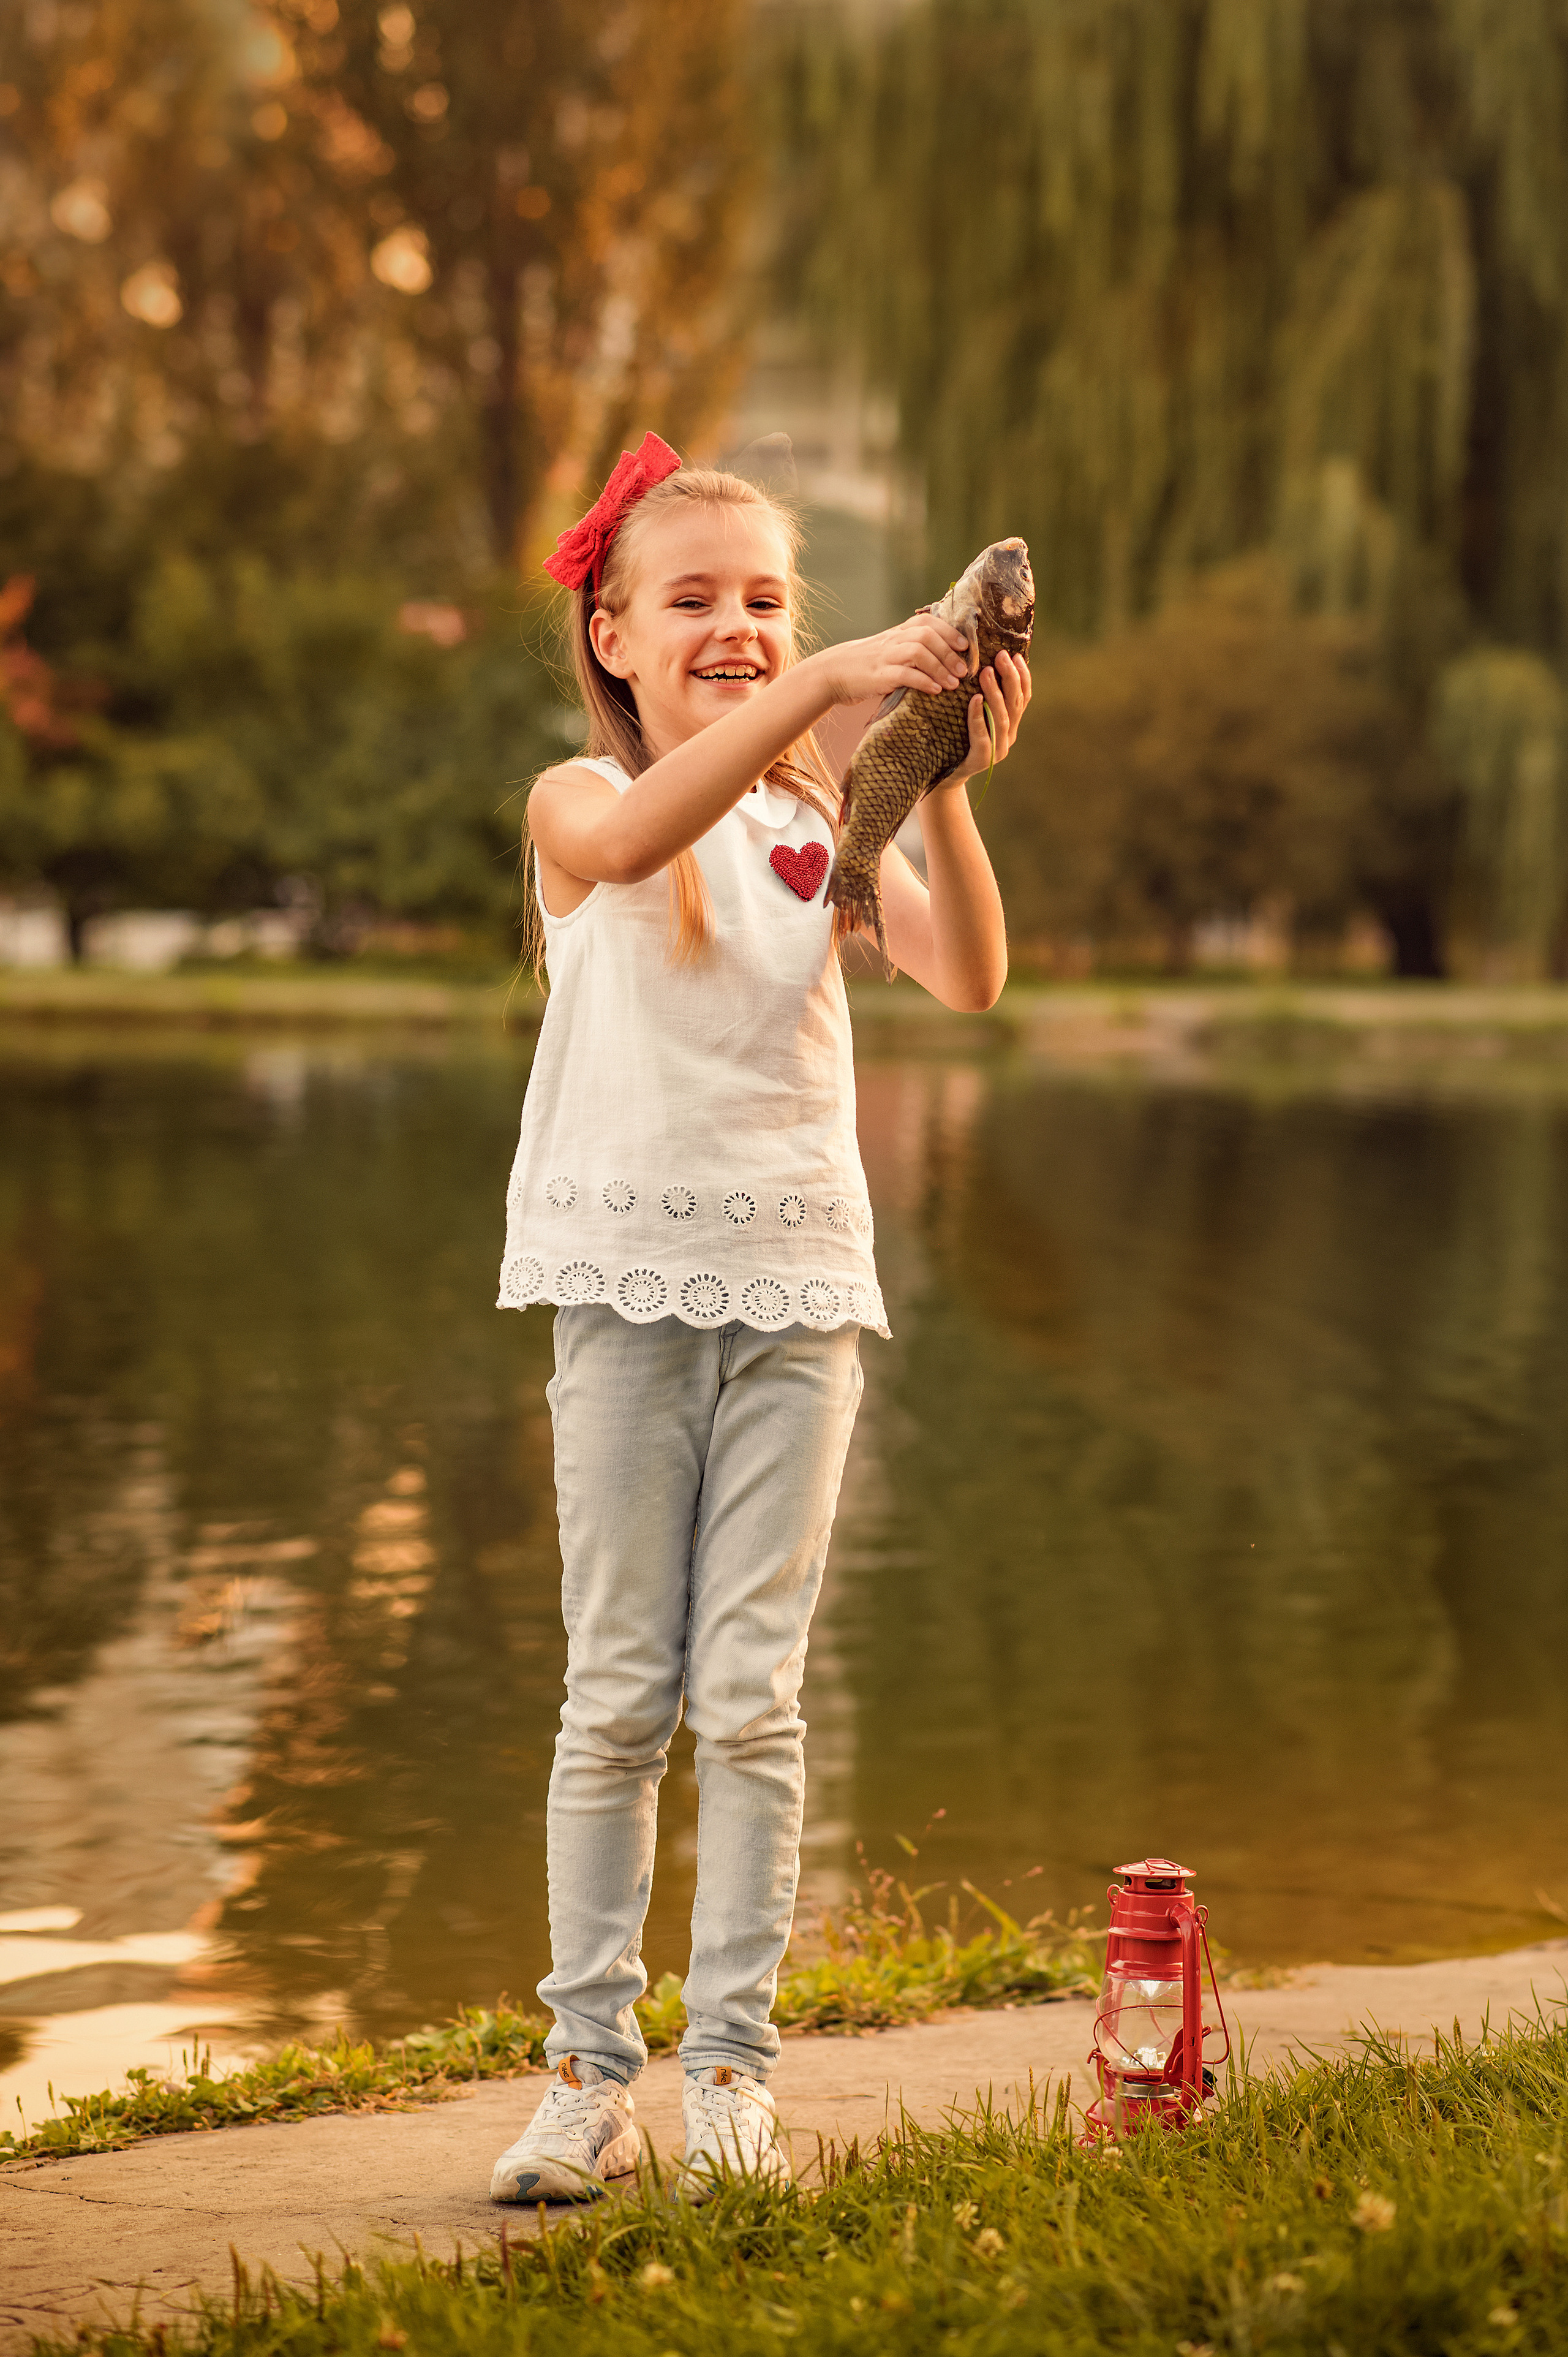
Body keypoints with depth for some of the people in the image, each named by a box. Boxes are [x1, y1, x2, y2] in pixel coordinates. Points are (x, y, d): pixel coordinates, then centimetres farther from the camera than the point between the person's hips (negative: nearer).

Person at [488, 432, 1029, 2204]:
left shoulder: (823, 818, 7)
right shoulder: (577, 803, -1)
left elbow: (970, 979, -8)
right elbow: (632, 835, -27)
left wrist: (942, 787, -23)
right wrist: (831, 685, -36)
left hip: (797, 1278, 2)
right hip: (631, 1277, -2)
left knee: (752, 1696, 2)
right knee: (618, 1694, 1)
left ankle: (732, 2063, 9)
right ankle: (589, 2069, 8)